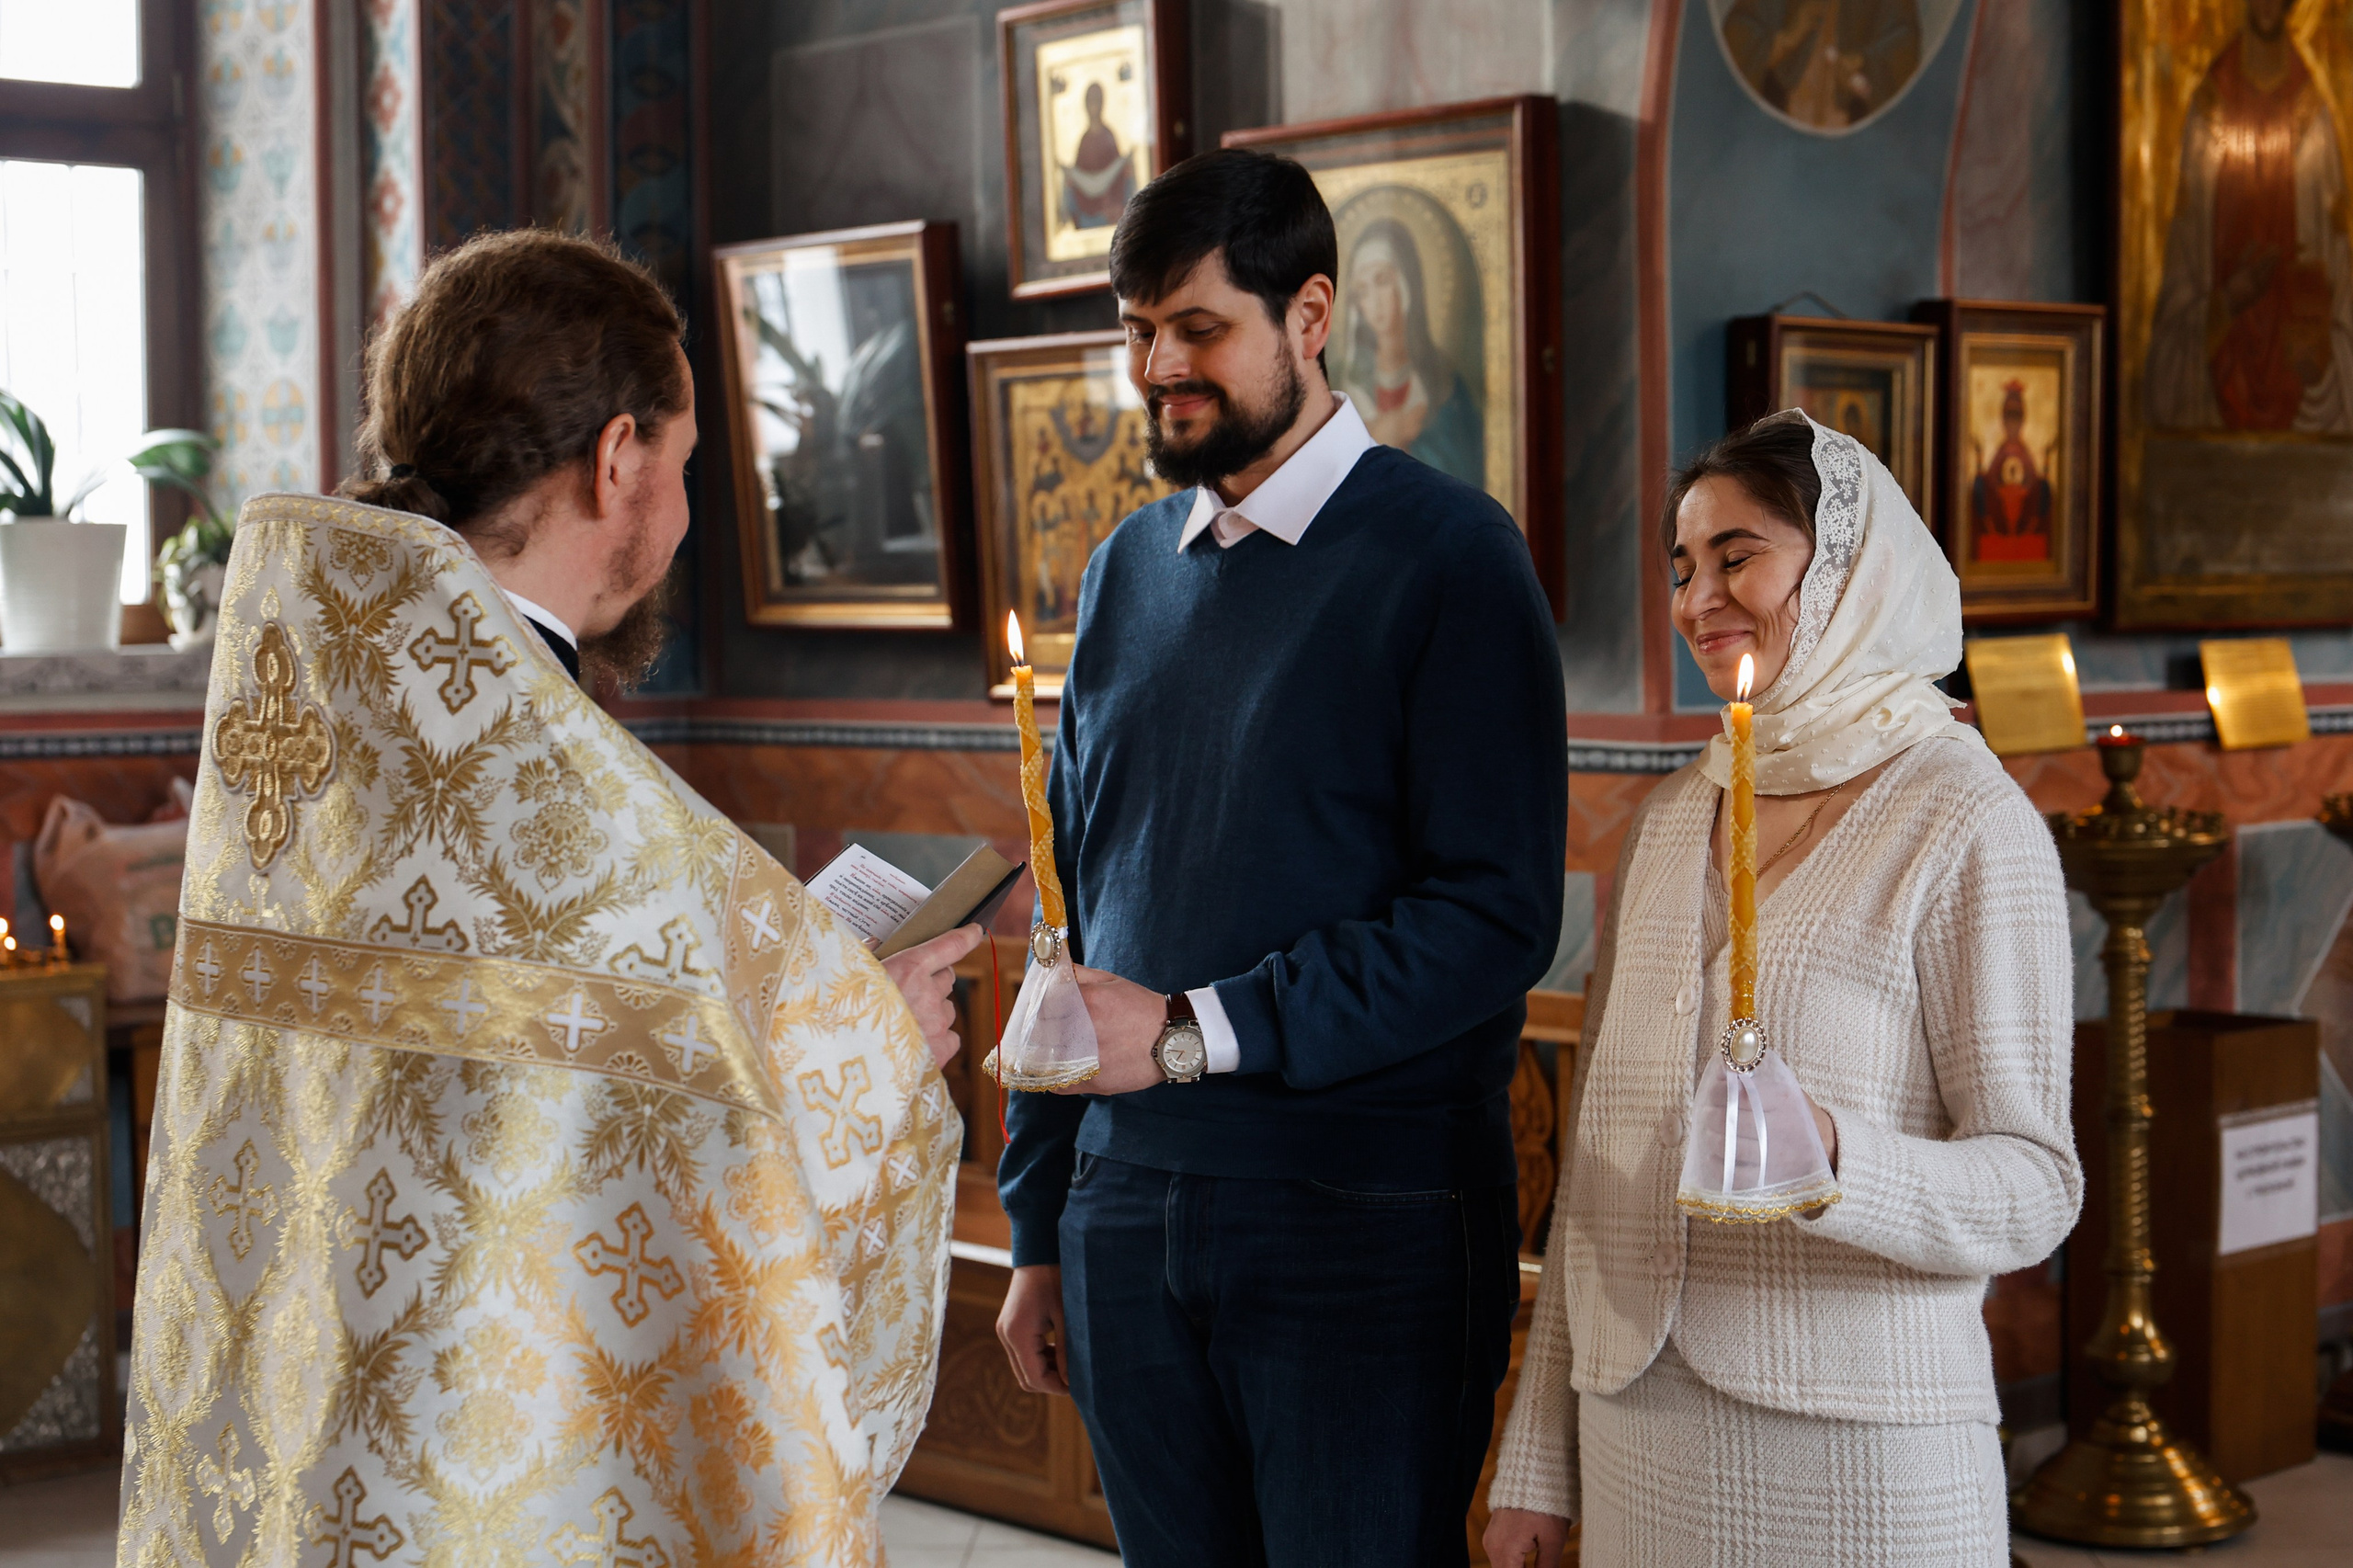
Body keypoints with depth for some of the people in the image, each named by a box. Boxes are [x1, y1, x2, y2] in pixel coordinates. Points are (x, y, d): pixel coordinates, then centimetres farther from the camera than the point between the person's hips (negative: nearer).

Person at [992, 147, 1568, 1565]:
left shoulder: (1445, 554, -6)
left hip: (1369, 1224, -5)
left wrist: (1196, 1031, -17)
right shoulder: (1129, 569, 12)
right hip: (1130, 1215, 5)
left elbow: (1498, 917, -14)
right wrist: (1038, 1233, 14)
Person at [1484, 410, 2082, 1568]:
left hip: (1854, 1442, -5)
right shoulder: (1668, 821, 10)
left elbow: (2035, 1186, -9)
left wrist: (1834, 1164, -28)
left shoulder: (1966, 824, -7)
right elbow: (1597, 1155, 12)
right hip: (1638, 1430, 5)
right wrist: (1538, 1463, 11)